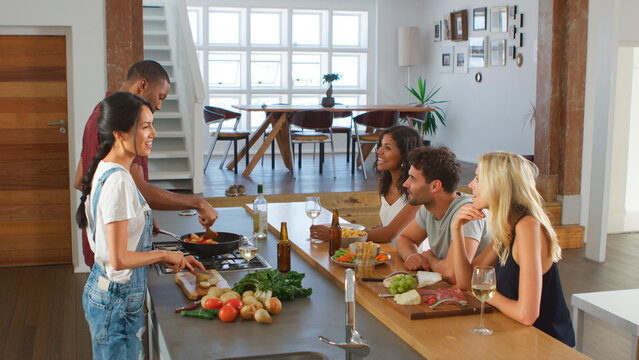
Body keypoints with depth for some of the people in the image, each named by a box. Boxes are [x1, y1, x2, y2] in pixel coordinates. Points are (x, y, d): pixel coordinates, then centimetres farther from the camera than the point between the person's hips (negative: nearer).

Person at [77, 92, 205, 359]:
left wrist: (173, 258, 10)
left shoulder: (106, 171, 6)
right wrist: (165, 255, -10)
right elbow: (119, 259, -26)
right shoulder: (118, 181, -25)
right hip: (117, 302, -9)